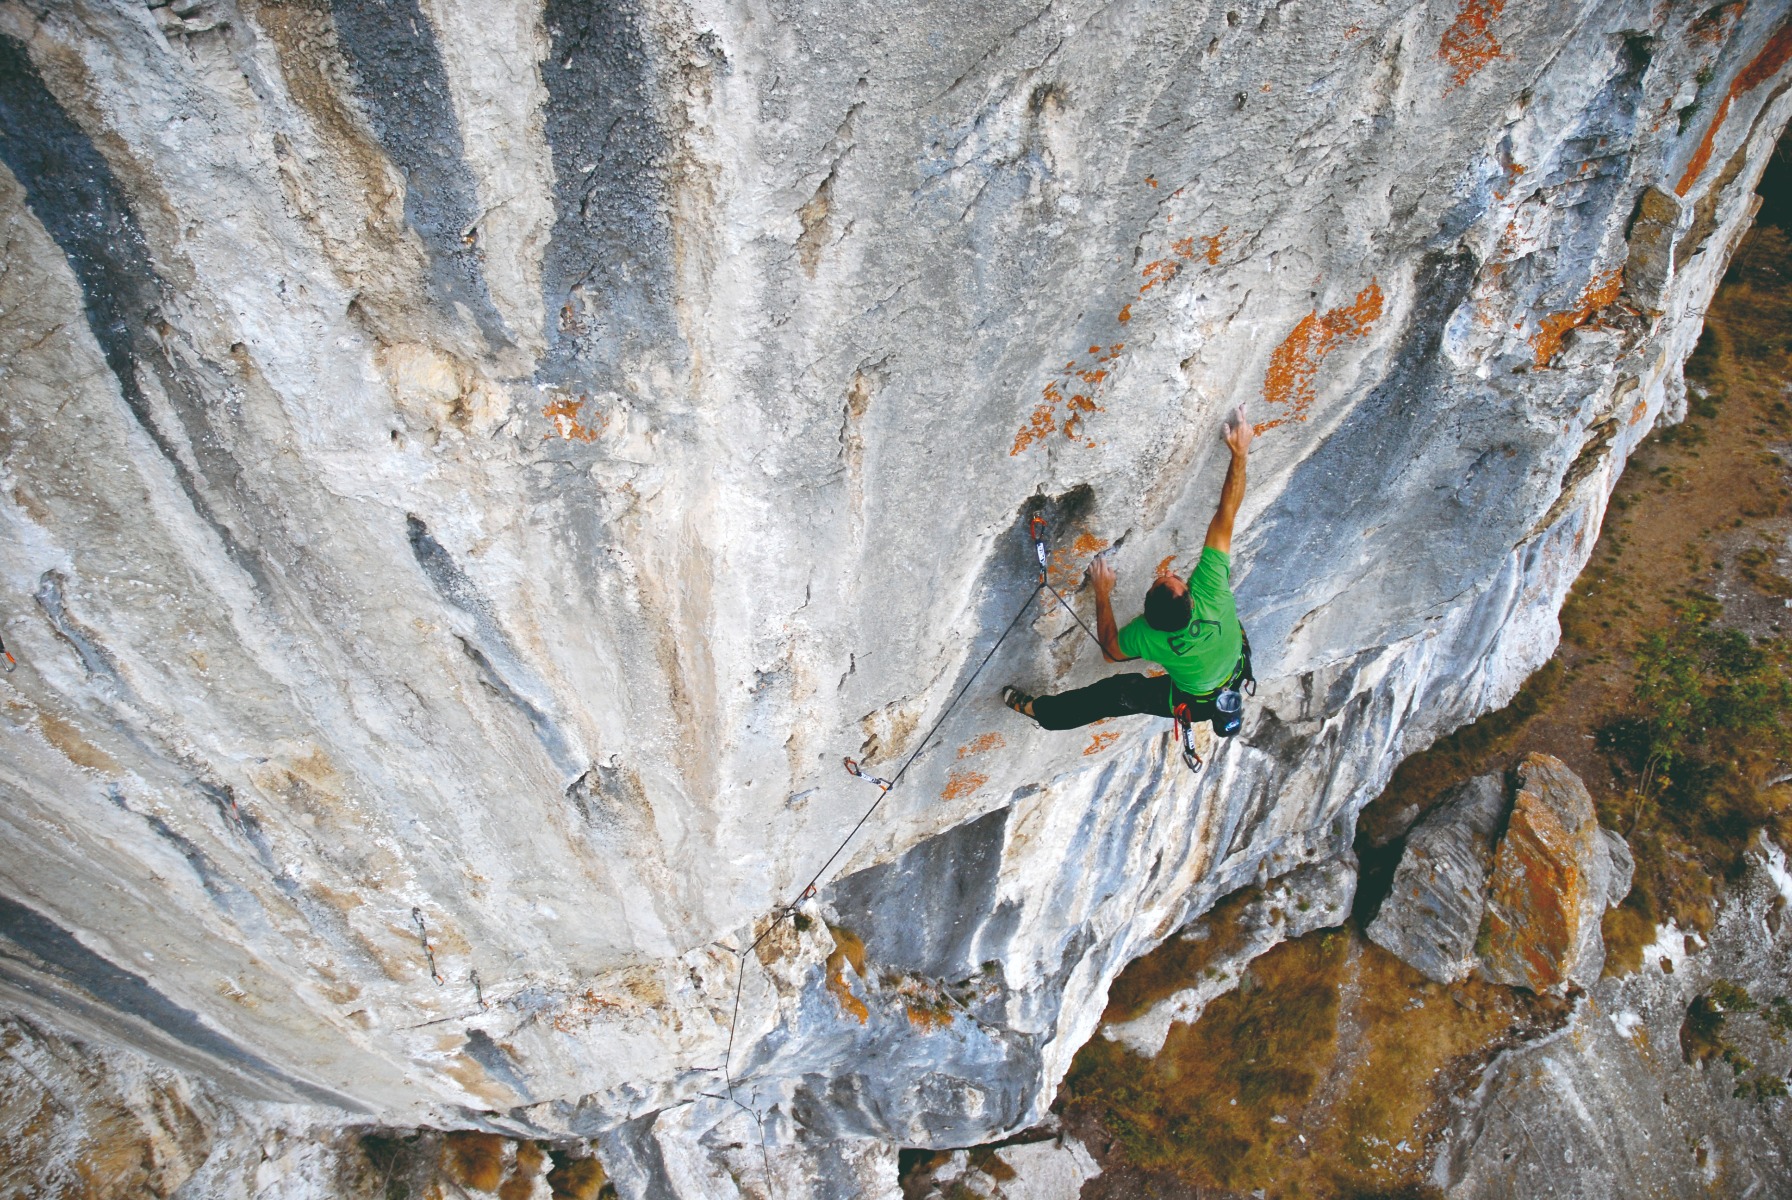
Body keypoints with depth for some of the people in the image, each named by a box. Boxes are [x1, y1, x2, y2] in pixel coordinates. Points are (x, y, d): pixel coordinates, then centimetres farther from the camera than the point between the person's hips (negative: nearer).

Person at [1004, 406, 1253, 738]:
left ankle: (1033, 709, 23)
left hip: (1196, 703, -3)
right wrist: (1240, 454, -31)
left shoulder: (1147, 637, -39)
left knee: (1115, 692, 10)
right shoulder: (1210, 592, -39)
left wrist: (1102, 594, -12)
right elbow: (1226, 517, -34)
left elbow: (1110, 648, -14)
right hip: (1239, 669, 3)